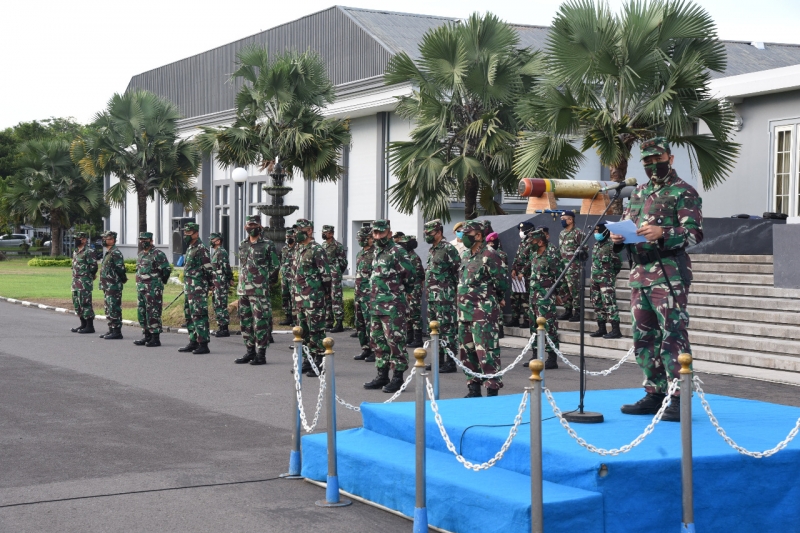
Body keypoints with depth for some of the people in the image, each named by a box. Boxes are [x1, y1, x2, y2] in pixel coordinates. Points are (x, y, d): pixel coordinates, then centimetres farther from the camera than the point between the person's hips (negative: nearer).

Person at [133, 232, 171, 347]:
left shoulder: (158, 254, -10)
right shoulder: (141, 254, 17)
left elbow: (167, 269, -11)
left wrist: (160, 282, -4)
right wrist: (139, 284, 18)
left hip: (153, 289, -9)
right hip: (141, 288, 9)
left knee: (153, 313, -8)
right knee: (141, 312, 11)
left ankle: (155, 338, -4)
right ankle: (146, 336, 19)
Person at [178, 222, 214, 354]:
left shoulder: (201, 249, -13)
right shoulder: (190, 249, 18)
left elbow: (208, 270, -16)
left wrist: (206, 286, -18)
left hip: (198, 289, -10)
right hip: (188, 289, 10)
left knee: (199, 316, -11)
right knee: (189, 316, 14)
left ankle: (203, 345, -10)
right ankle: (193, 342, 21)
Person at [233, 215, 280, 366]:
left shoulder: (267, 245, -5)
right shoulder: (242, 245, 14)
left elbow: (275, 266, -1)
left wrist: (262, 279, -2)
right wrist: (243, 281, 13)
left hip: (260, 291, -7)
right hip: (243, 290, 7)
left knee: (261, 321, -6)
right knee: (245, 321, 10)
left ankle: (261, 354, -2)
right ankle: (250, 352, 19)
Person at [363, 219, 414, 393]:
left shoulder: (397, 252, -11)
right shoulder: (378, 252, 17)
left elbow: (410, 274, -14)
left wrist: (402, 292, -2)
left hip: (393, 306, -9)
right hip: (376, 305, 10)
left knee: (395, 340, -6)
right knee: (378, 340, 13)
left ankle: (398, 377, -1)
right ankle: (382, 375, 22)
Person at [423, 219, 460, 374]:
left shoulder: (448, 249, -12)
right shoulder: (432, 250, 17)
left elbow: (458, 271, -13)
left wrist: (454, 289, -12)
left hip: (445, 297, -10)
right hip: (431, 296, 10)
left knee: (447, 328, -8)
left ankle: (450, 363, -7)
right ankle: (439, 360, 21)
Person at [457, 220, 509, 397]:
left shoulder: (488, 255, -12)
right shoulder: (467, 256, 15)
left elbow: (503, 282, -11)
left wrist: (497, 299, 3)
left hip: (483, 313, -9)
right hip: (464, 312, 9)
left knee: (486, 351, -9)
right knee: (466, 351, 12)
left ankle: (493, 389, -4)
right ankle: (474, 387, 21)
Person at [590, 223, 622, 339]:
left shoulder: (610, 246, -11)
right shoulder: (596, 246, 15)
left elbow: (617, 264, -9)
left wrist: (609, 275, 0)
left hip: (607, 281, -9)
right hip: (596, 280, 9)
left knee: (609, 304, -12)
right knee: (598, 305, 12)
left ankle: (615, 330, -12)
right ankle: (601, 329, 20)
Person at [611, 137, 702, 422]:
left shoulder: (684, 192, -2)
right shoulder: (639, 193, 20)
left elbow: (695, 232, -10)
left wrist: (663, 233, -25)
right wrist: (618, 236, 0)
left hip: (669, 275, -8)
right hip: (639, 274, 8)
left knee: (673, 336, -9)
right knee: (644, 337, 11)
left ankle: (679, 399, -7)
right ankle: (655, 394, 19)